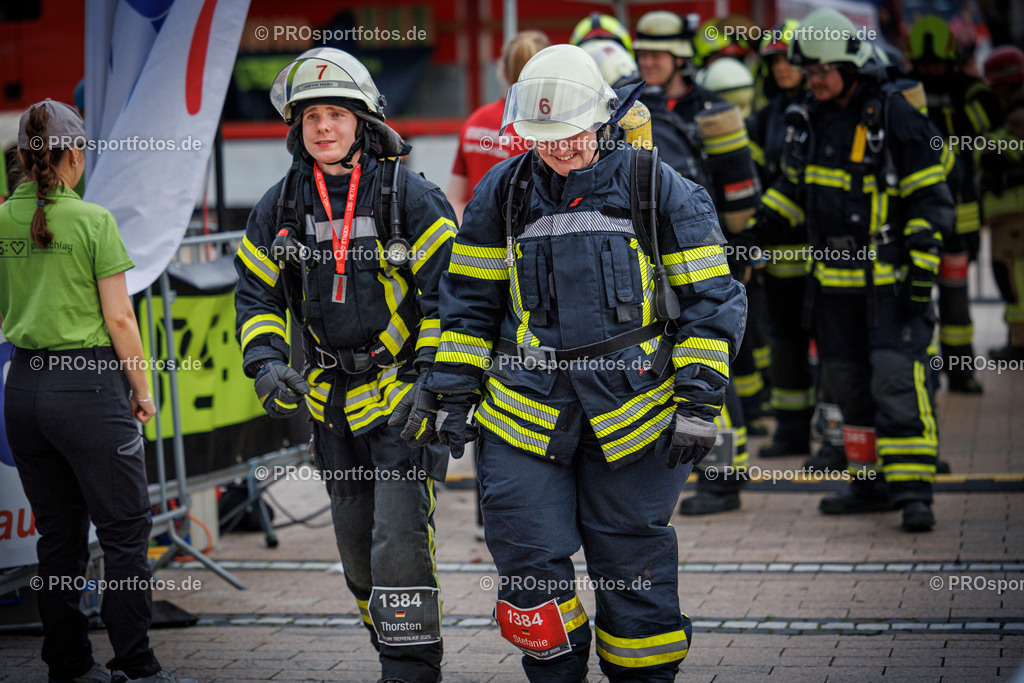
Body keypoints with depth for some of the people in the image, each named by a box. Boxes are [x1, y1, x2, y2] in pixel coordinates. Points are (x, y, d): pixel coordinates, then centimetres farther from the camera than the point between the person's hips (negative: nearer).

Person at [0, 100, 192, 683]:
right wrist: (141, 389, -1)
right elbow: (119, 318, -9)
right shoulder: (93, 221, -10)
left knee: (60, 534, 14)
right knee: (126, 530, 2)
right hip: (88, 384, -6)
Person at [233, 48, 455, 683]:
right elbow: (257, 295, 11)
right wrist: (267, 365, -6)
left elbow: (447, 292, -8)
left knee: (400, 536, -15)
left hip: (405, 391, -5)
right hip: (333, 399, 5)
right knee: (356, 545, 12)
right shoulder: (279, 208, 5)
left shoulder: (412, 197, -8)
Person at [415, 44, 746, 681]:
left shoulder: (660, 190, -1)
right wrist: (455, 394, 9)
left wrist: (699, 403, -6)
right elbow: (471, 299, 15)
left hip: (631, 407, -2)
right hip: (526, 407, 2)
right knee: (529, 557, -2)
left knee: (632, 565, 4)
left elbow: (710, 300, 1)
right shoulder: (503, 192, 7)